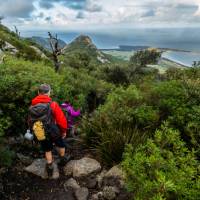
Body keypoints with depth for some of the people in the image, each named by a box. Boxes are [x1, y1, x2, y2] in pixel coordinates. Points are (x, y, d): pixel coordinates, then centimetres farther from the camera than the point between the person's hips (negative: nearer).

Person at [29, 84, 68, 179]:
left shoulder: (32, 107, -6)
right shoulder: (53, 104, -21)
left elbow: (30, 121, 5)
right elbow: (62, 120, -19)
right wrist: (64, 131, 0)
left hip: (41, 135, 3)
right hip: (54, 133, -3)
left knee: (47, 150, 25)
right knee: (61, 145, 27)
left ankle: (50, 167, 35)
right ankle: (63, 159, 48)